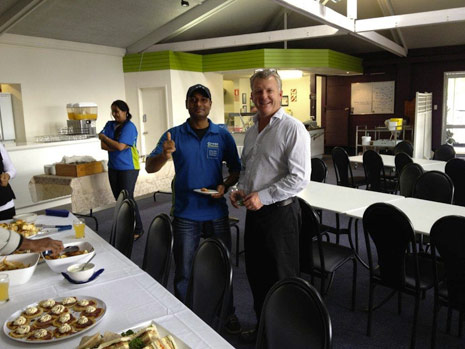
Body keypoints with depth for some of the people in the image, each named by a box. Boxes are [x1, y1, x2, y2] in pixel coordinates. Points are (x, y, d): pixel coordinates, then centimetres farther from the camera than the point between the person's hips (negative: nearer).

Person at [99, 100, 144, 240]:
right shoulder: (110, 125, 8)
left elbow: (120, 146, -21)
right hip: (113, 167, 7)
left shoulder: (129, 127, -11)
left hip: (128, 167, -7)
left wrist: (104, 137, -7)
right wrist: (116, 146, -15)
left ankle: (138, 229, 4)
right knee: (119, 199, 10)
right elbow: (103, 146, 1)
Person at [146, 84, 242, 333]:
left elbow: (236, 169, 5)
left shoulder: (223, 135, 0)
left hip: (217, 212, 1)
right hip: (185, 215, -1)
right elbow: (150, 168, -8)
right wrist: (164, 155, -30)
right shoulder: (174, 135, -3)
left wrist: (225, 186, -15)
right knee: (184, 271, 10)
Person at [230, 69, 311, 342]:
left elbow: (300, 178, -20)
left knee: (282, 278, 6)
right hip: (254, 211, 8)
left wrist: (262, 196, -20)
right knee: (256, 274, 19)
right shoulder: (251, 131, 12)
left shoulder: (292, 129, -13)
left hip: (280, 212, -8)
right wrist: (241, 189, 4)